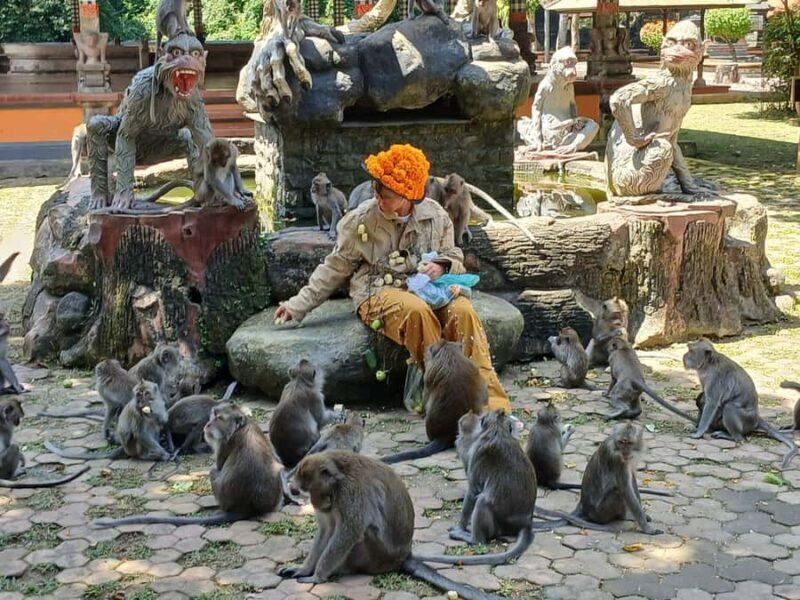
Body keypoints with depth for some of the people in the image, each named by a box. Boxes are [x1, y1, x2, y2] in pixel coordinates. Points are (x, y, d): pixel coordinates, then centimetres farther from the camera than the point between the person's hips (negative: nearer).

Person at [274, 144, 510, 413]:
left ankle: (492, 402, -33)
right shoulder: (360, 220, -2)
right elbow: (334, 269, 8)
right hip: (379, 294, -2)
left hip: (427, 289, 3)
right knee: (416, 310, -37)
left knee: (463, 311, -30)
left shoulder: (435, 216, 4)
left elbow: (455, 259, 15)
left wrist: (442, 266, -10)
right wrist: (299, 305, 6)